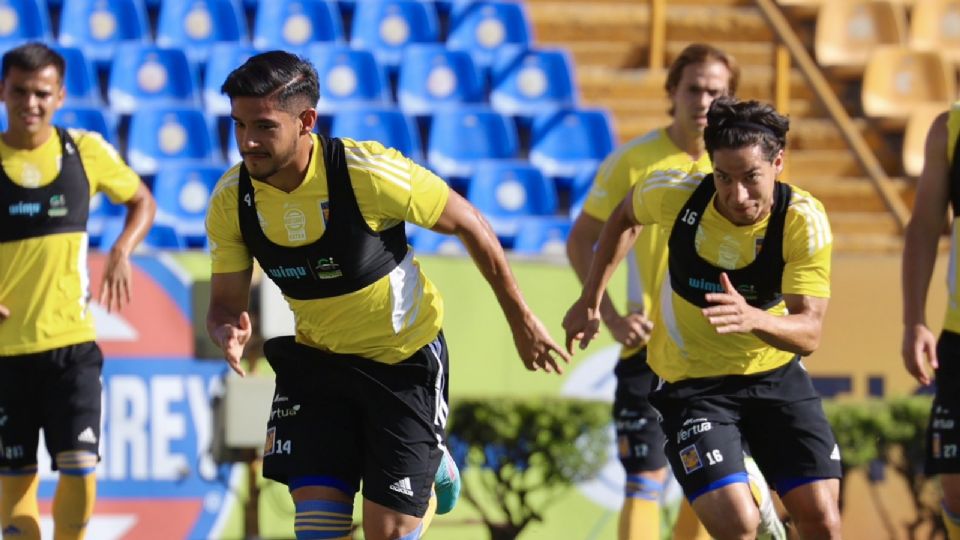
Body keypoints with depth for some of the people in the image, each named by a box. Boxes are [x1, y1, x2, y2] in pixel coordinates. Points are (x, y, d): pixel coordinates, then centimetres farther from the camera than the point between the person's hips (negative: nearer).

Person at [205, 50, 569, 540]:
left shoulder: (369, 173, -29)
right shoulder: (230, 201, -16)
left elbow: (469, 225, -14)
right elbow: (225, 302, -3)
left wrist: (521, 320, -4)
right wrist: (226, 331, -30)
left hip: (405, 357, -3)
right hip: (315, 358, 3)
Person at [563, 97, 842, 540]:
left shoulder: (804, 220, -21)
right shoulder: (676, 196, -18)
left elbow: (808, 333, -26)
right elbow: (624, 216, 7)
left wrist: (755, 319, -47)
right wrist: (590, 300, 6)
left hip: (777, 375, 1)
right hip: (691, 383, -1)